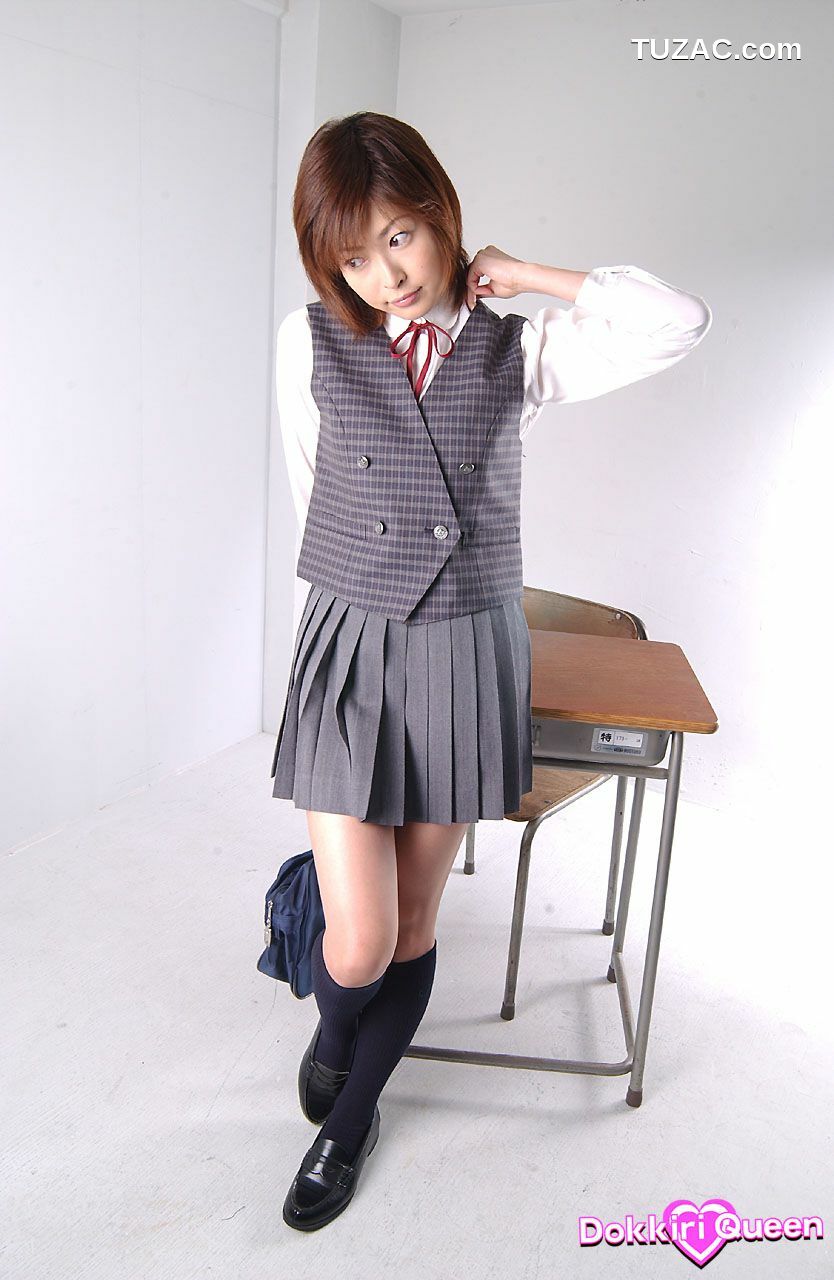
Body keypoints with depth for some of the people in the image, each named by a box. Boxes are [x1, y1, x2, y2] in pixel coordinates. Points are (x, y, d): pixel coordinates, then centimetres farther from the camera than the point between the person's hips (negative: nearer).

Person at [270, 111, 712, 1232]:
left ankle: (349, 1119, 41)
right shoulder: (310, 345, 0)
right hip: (351, 650, -1)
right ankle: (332, 1031, 37)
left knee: (415, 923, 13)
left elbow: (679, 324, -11)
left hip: (470, 655, 1)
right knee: (360, 939, -4)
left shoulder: (515, 351, 1)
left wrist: (522, 274, -3)